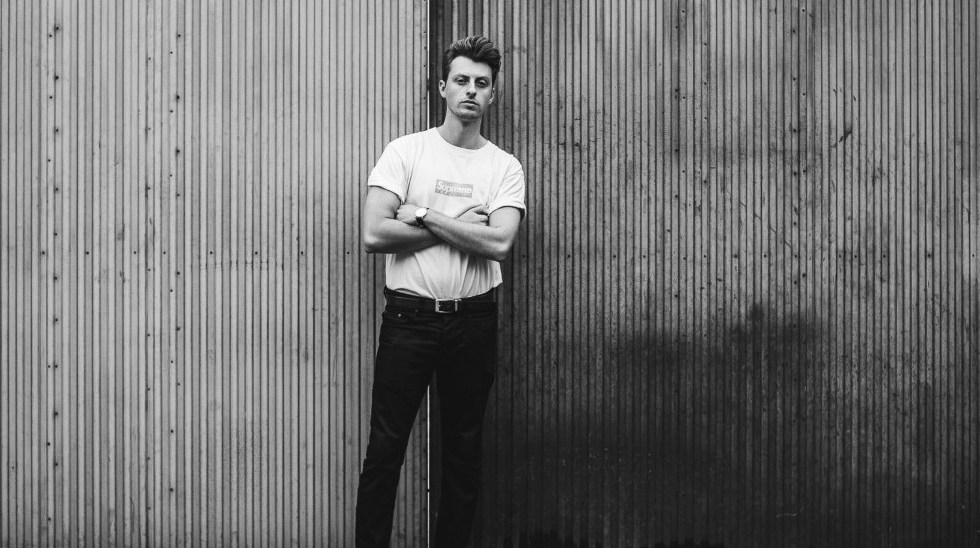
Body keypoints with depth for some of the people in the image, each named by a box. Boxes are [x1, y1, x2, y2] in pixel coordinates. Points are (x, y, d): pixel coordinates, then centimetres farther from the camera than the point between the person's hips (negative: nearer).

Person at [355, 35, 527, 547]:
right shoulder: (405, 151, -1)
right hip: (409, 316, -2)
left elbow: (499, 243, -12)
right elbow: (374, 234, -13)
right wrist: (460, 227, -11)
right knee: (384, 450, 1)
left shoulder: (505, 167, 4)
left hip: (473, 321, 2)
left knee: (463, 452, 11)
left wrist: (423, 214, -12)